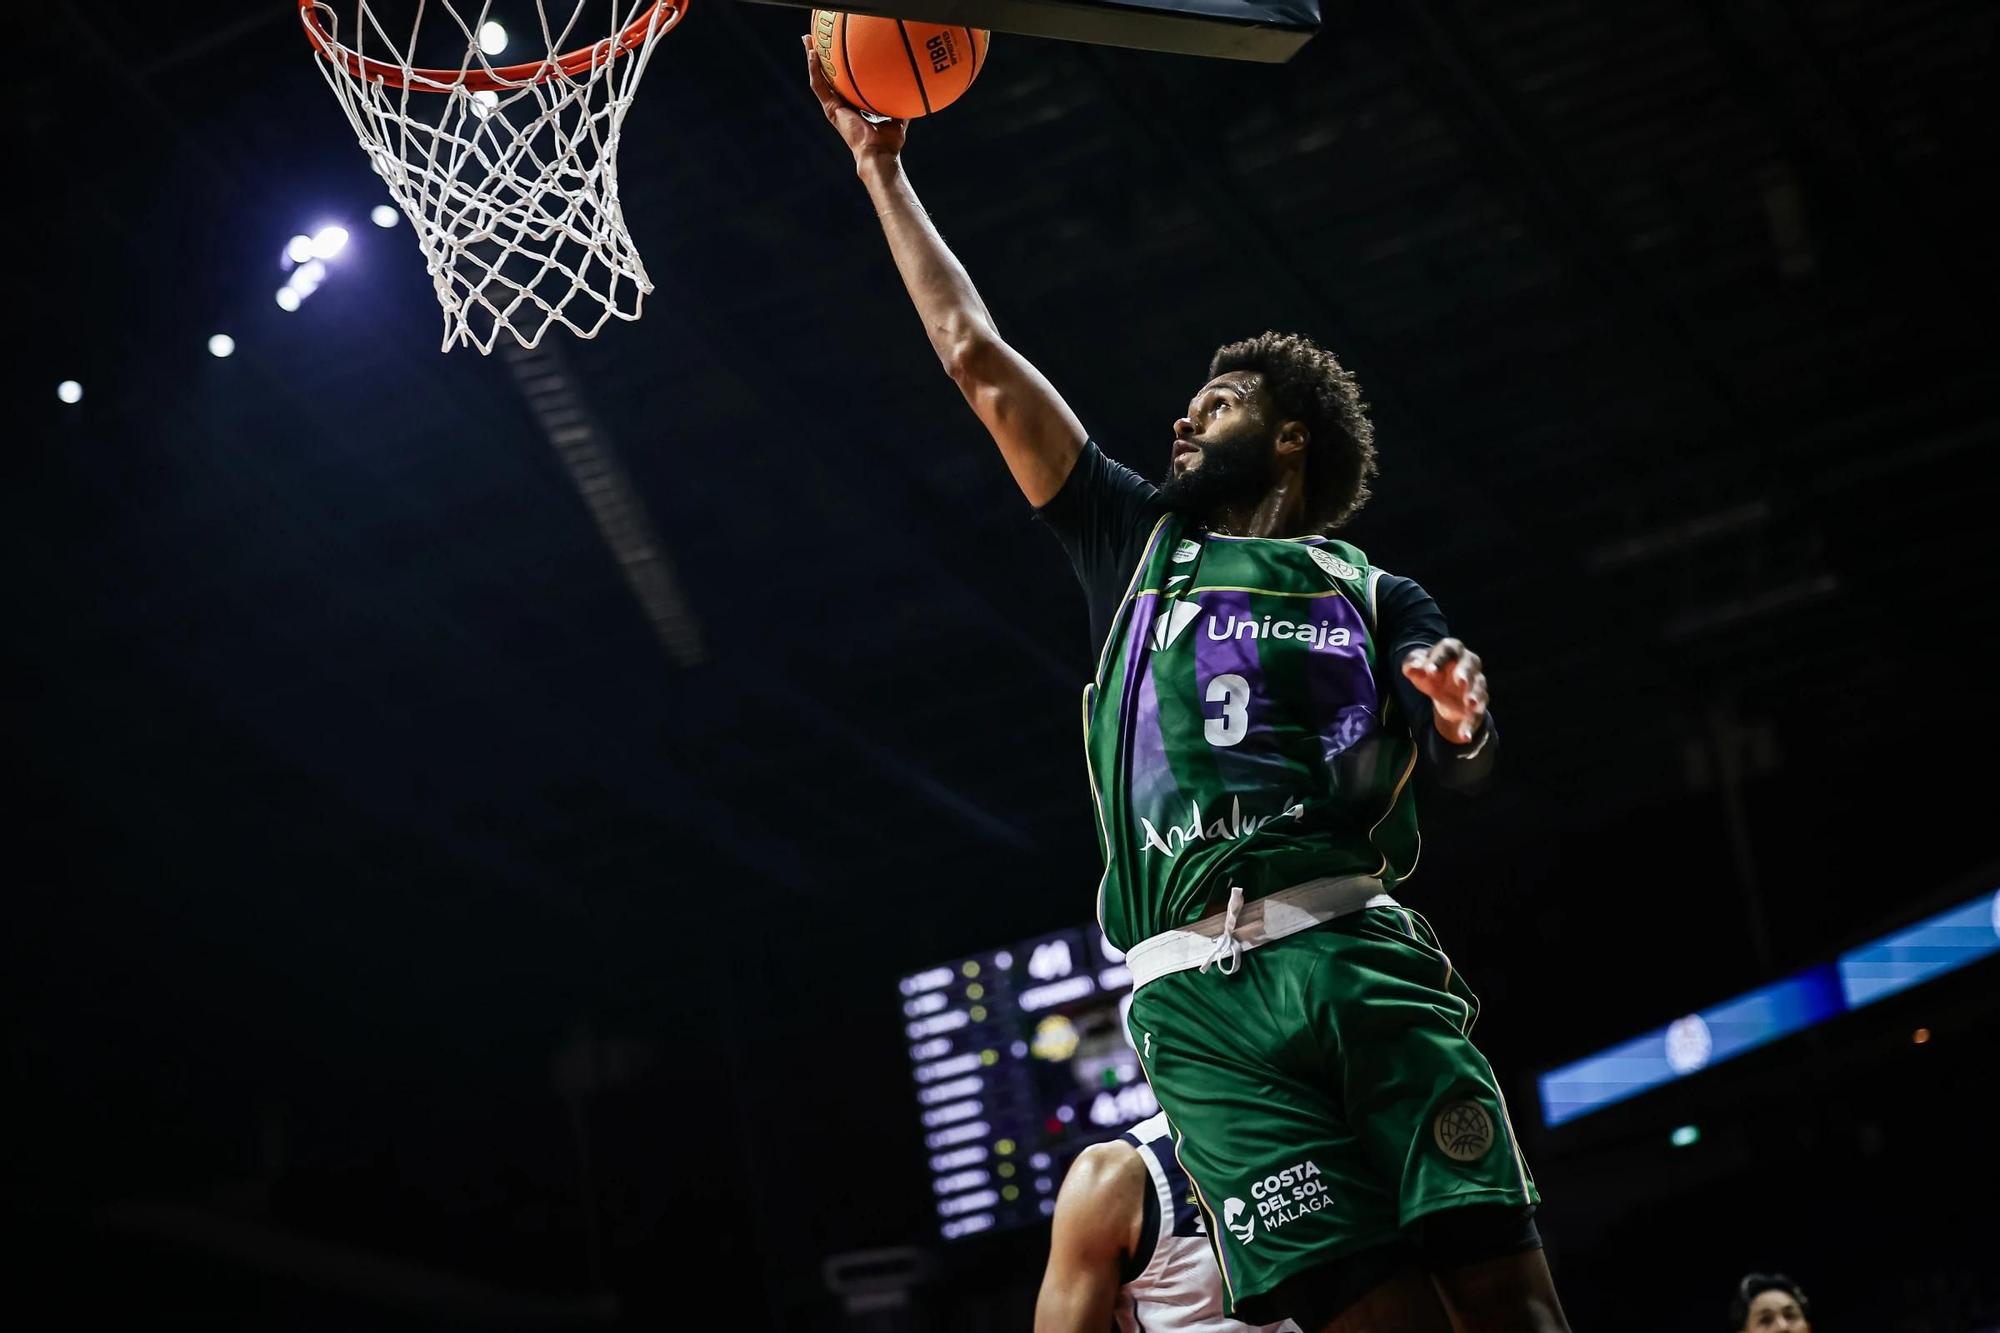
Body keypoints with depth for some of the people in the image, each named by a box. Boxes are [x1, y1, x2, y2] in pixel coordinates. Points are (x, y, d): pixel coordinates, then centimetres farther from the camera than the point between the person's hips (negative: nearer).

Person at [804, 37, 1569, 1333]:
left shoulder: (1372, 594, 21)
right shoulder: (1138, 542, 26)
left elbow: (1472, 767, 7)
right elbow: (975, 356, 26)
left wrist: (1462, 714, -17)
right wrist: (882, 170, 28)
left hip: (1364, 950, 0)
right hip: (1203, 990, 0)